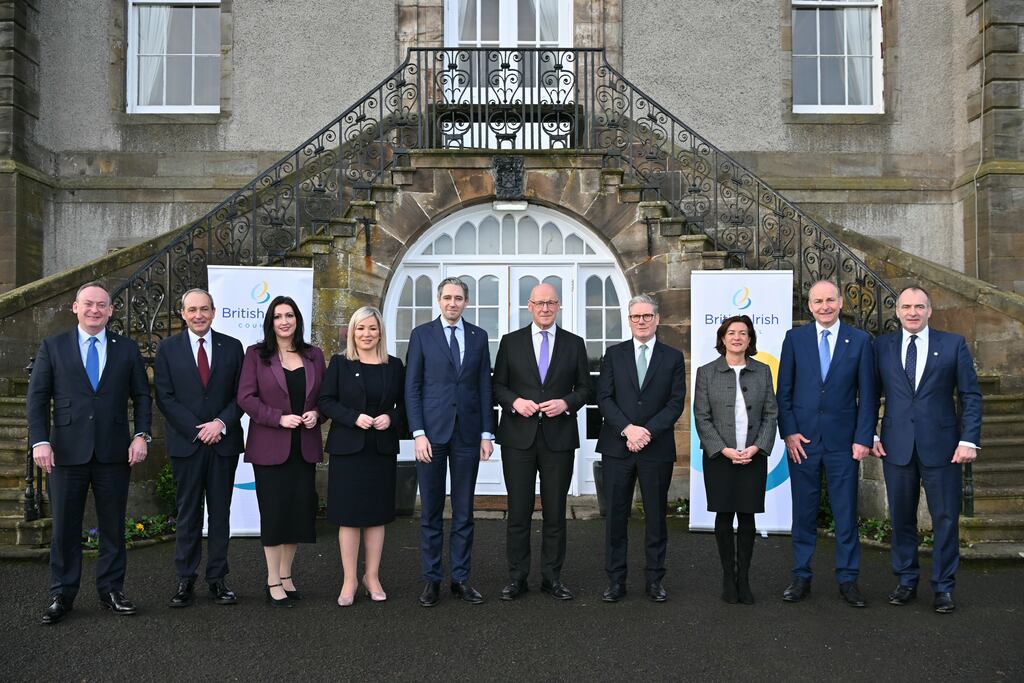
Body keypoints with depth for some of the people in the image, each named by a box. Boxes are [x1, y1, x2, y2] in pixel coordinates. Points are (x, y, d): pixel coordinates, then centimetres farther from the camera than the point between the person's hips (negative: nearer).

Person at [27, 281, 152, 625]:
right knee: (64, 527, 6)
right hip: (67, 452, -1)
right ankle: (62, 595, 17)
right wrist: (40, 441, -9)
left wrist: (141, 434, -4)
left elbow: (141, 395, 8)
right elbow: (37, 398, 2)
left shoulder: (127, 348, 8)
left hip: (114, 452, 1)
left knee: (113, 525, 8)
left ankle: (111, 590, 20)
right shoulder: (52, 347, 5)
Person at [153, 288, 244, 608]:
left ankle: (217, 578, 15)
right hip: (186, 442, -1)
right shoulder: (168, 348, 4)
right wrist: (198, 430, -11)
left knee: (221, 513, 6)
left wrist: (221, 423, -12)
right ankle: (185, 580, 13)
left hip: (224, 442, 1)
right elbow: (165, 397, -2)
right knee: (187, 513, 5)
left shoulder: (232, 347, 7)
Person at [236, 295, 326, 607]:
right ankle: (273, 582, 11)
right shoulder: (256, 354, 0)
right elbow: (246, 397, -6)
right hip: (270, 446, -3)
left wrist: (316, 413, -7)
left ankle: (286, 575, 22)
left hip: (305, 446, 4)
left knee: (300, 510, 6)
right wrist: (279, 418, -17)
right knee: (274, 511, 1)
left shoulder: (314, 355, 10)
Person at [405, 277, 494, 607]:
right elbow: (412, 387, -1)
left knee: (464, 511, 8)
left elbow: (484, 387, 9)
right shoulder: (422, 334, 2)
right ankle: (431, 579, 15)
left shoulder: (478, 336, 9)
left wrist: (487, 433, 3)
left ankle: (461, 579, 17)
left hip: (467, 433, 2)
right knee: (430, 511, 5)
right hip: (432, 431, -2)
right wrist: (418, 433, -9)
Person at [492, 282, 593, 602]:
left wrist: (566, 403, -10)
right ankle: (517, 577, 15)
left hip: (559, 438, 1)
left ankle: (552, 577, 17)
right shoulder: (511, 341, 6)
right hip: (519, 437, 0)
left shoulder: (574, 344, 7)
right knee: (518, 511, 4)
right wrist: (515, 402, -12)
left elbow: (585, 388, 8)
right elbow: (498, 385, 6)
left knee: (555, 512, 7)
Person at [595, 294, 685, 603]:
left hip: (657, 448, 0)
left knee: (656, 516, 7)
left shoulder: (673, 357, 6)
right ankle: (615, 580, 13)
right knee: (616, 515, 4)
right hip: (617, 447, 0)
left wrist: (648, 431, -13)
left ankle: (654, 579, 19)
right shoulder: (614, 354, 8)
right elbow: (604, 398, 0)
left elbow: (676, 402, -1)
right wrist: (627, 429, -14)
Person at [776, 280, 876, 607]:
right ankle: (801, 577, 18)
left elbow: (867, 394, 2)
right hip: (802, 439, 0)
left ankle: (847, 579, 18)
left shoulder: (860, 340, 3)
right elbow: (784, 391, 3)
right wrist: (789, 432, -5)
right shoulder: (794, 338, 4)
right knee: (803, 512, 7)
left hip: (842, 440, 0)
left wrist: (863, 438, -4)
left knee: (846, 512, 5)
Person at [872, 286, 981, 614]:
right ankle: (906, 581, 23)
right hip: (897, 447, 1)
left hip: (941, 446, -1)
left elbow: (970, 395, 1)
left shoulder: (953, 344, 3)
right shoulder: (882, 346, 6)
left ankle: (943, 587, 16)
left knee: (946, 519, 4)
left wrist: (969, 440, -7)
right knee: (901, 517, 9)